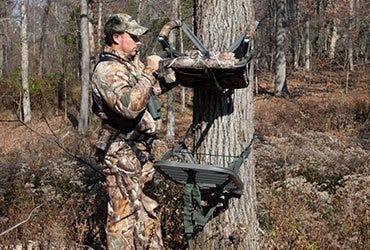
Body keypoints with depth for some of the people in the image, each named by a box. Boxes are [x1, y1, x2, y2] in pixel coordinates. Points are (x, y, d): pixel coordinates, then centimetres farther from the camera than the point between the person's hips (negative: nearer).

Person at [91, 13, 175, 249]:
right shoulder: (107, 70, -17)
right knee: (125, 214, -4)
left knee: (148, 210, 19)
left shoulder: (132, 63, 12)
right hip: (123, 153, -10)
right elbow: (131, 105, -31)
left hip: (141, 150, 10)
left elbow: (156, 87, 27)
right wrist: (148, 72, -24)